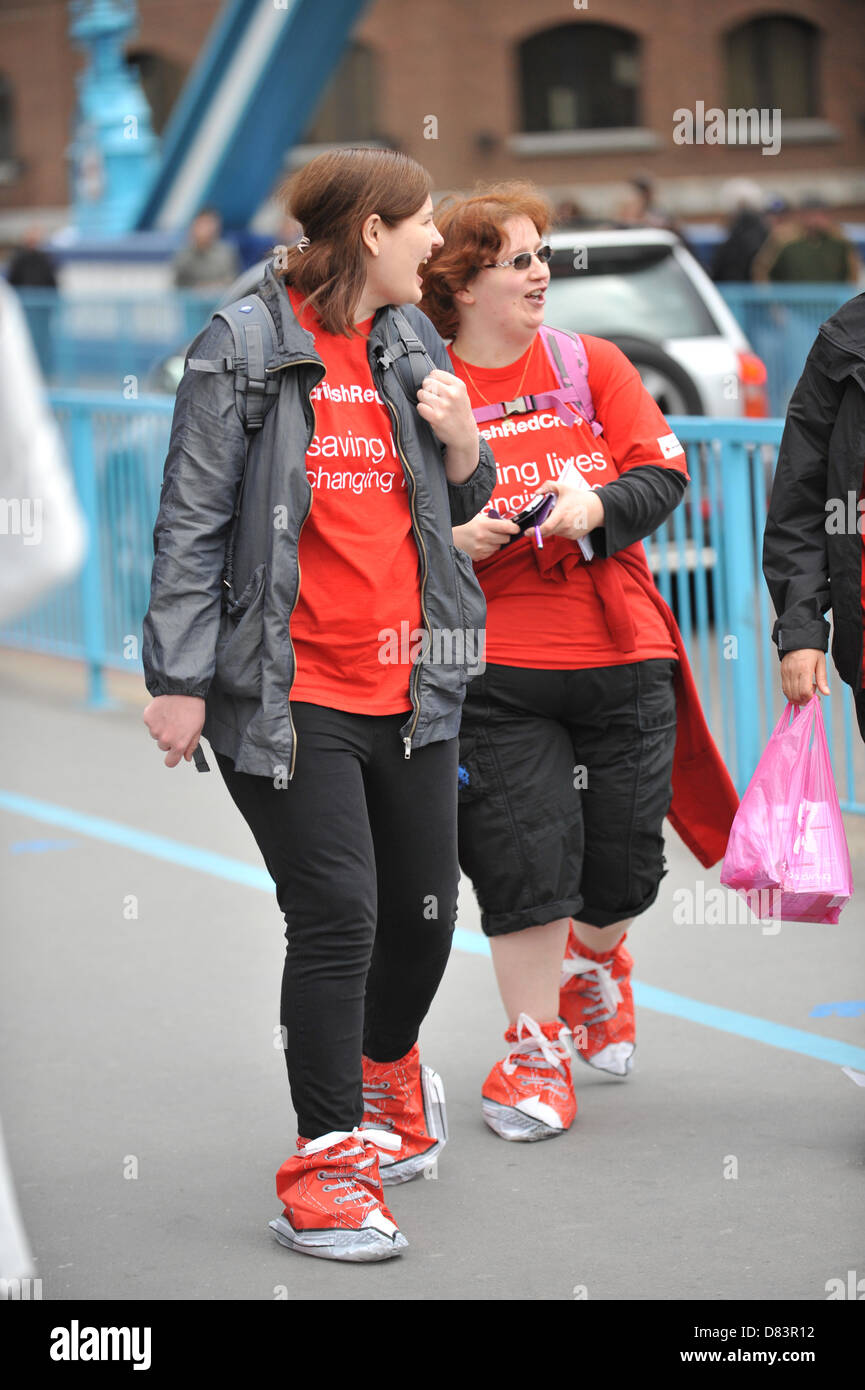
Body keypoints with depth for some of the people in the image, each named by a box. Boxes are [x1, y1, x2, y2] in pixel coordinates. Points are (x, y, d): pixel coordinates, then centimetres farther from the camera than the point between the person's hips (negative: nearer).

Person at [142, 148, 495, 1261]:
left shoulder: (415, 344, 12)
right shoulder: (243, 351, -7)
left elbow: (459, 508, 21)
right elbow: (191, 524, -7)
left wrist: (463, 441, -2)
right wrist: (179, 679, -10)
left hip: (409, 688, 6)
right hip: (287, 695, -6)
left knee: (424, 911, 13)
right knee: (337, 917, -10)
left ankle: (386, 1066, 43)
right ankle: (329, 1156, 4)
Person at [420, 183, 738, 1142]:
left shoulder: (591, 364, 7)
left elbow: (663, 471, 2)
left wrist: (598, 506, -16)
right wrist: (448, 540, -16)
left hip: (622, 654, 2)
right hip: (496, 667, -2)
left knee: (625, 853, 7)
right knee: (521, 859, -4)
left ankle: (596, 959, 42)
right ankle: (534, 1045, 15)